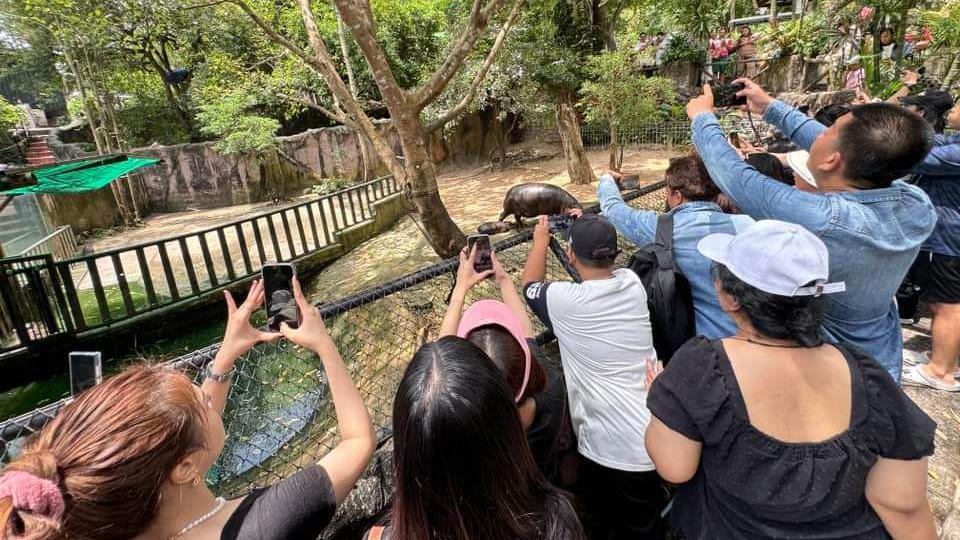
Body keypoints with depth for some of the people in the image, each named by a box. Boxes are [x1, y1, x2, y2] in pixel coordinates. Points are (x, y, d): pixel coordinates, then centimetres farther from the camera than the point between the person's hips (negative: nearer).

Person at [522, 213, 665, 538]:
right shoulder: (633, 283, -5)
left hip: (610, 449, -6)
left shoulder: (565, 300, -20)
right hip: (654, 438, 6)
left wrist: (541, 240, 17)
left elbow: (530, 284, 4)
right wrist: (589, 228, 25)